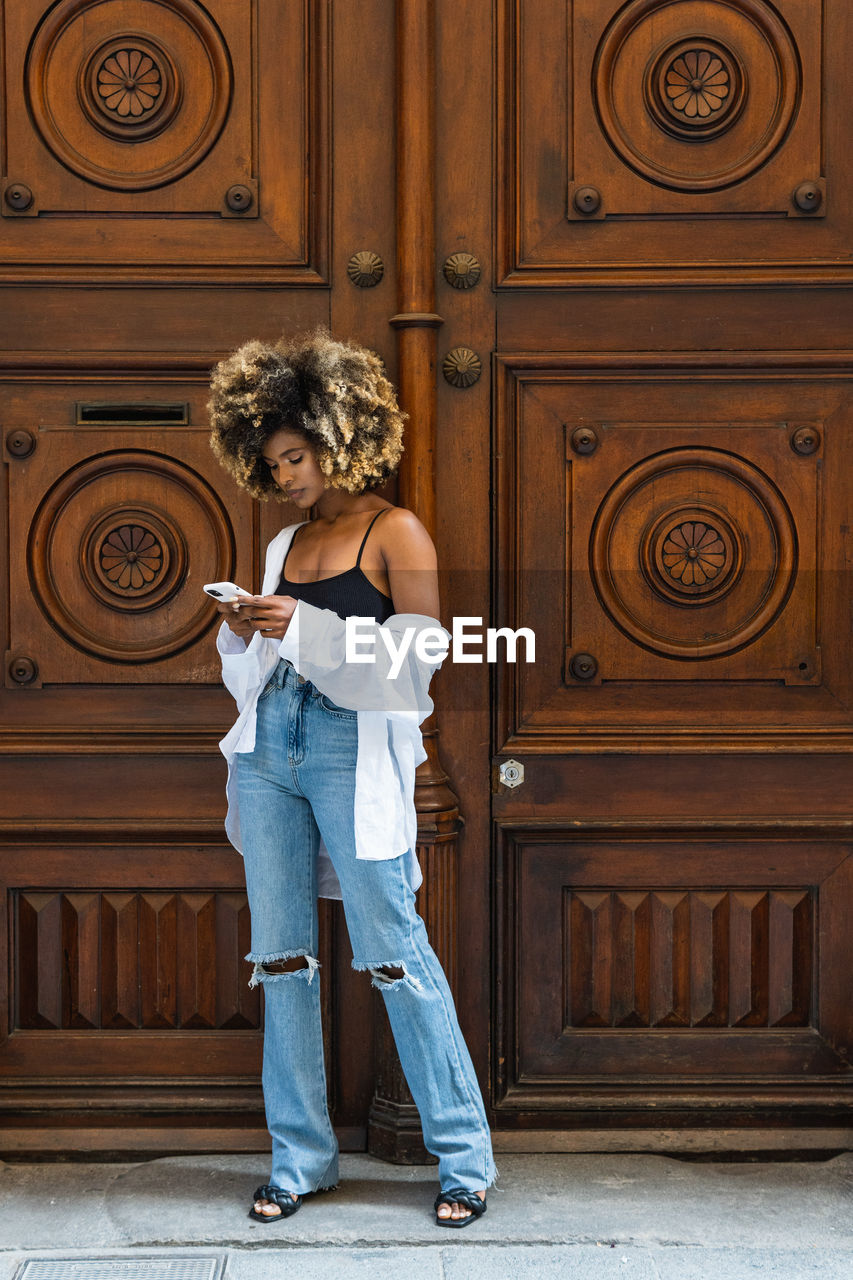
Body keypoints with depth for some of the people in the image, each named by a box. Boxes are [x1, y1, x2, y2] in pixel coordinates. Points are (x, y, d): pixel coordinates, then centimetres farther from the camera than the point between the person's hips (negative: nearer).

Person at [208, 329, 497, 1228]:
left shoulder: (395, 533, 0)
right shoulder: (285, 545, 17)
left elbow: (418, 662, -9)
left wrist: (308, 629, -17)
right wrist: (243, 634, -1)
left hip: (353, 753, -6)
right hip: (269, 750, 6)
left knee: (393, 953, -5)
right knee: (281, 956, 6)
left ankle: (463, 1154, 5)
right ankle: (299, 1156, 15)